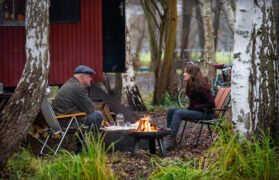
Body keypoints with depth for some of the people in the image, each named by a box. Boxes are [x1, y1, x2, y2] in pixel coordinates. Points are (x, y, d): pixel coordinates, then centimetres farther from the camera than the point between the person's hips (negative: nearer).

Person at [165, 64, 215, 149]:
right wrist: (190, 107, 5)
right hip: (195, 111, 9)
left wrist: (195, 107, -16)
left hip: (205, 113, -9)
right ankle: (170, 138, -14)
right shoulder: (191, 84, 11)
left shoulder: (201, 86, -17)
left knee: (178, 113, -28)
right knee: (171, 110, -7)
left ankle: (170, 141, -36)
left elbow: (211, 104, -20)